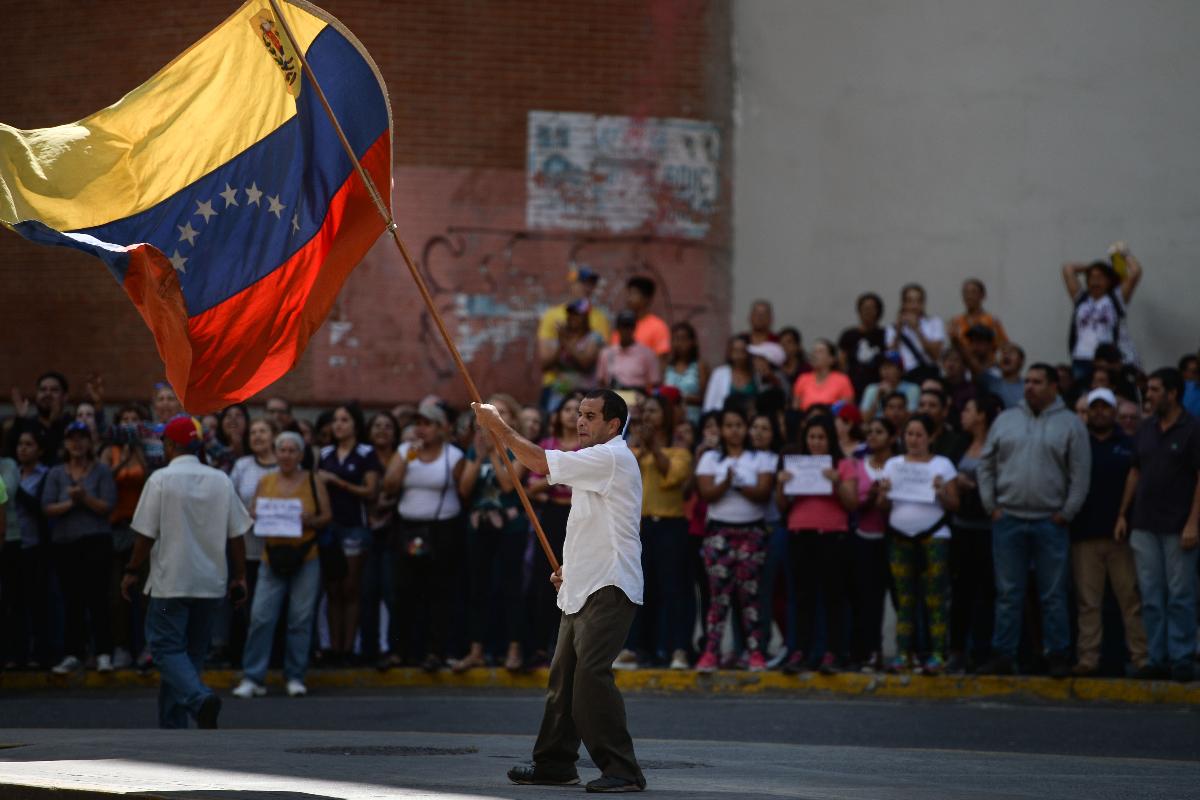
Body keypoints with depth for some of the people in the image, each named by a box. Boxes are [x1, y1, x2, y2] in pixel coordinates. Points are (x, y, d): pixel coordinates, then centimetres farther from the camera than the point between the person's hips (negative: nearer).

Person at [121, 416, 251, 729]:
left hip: (171, 582, -5)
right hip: (212, 584, 5)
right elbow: (237, 534, 5)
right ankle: (174, 724, 15)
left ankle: (200, 698, -28)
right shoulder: (221, 481, 5)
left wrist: (132, 571, 3)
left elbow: (146, 534, -8)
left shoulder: (161, 480, -7)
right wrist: (240, 577, 11)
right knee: (192, 652, 13)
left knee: (167, 647, -3)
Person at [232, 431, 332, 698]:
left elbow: (327, 515, 5)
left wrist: (309, 521, -14)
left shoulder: (313, 482, 6)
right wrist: (261, 517, -9)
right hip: (272, 558, 1)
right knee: (261, 616, -7)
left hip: (306, 558, -1)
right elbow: (252, 513, 13)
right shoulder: (265, 481, 11)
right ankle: (253, 678, -3)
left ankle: (295, 676, 11)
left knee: (301, 618, 0)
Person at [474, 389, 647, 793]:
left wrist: (499, 427, -7)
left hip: (608, 590, -11)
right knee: (564, 674, 14)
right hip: (582, 591, 11)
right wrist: (569, 567, 16)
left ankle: (621, 769, -20)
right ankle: (554, 763, 24)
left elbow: (540, 462, -18)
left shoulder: (612, 458, -13)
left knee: (591, 673, -20)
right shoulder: (594, 464, 21)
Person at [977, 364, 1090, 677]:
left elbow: (1080, 474, -1)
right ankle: (1003, 655, 7)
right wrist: (991, 505, 4)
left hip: (1050, 522, -3)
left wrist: (1066, 513, -6)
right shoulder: (1006, 420, 10)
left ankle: (1058, 656, 5)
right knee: (1008, 593, 4)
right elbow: (986, 465, 13)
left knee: (1053, 595, 0)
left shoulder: (1070, 424, 1)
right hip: (1008, 521, 3)